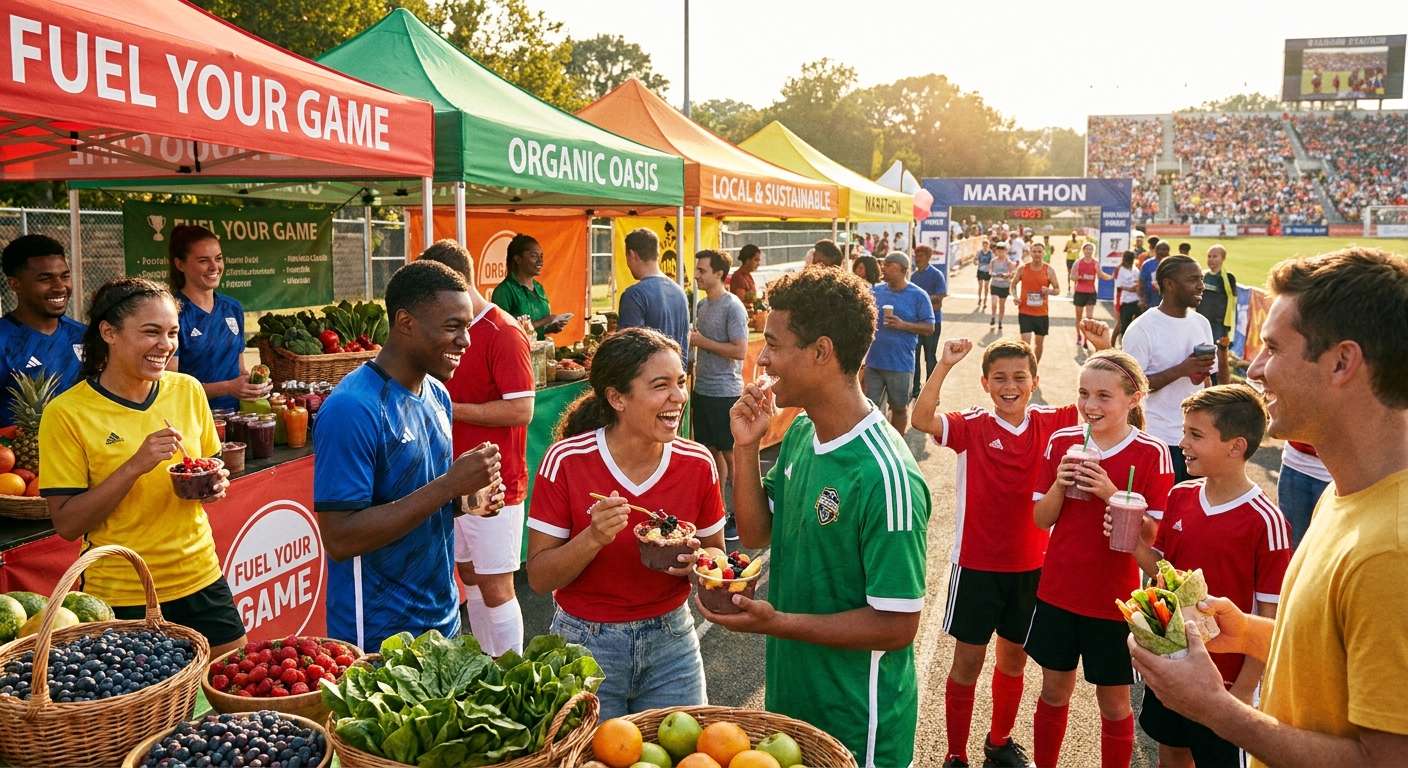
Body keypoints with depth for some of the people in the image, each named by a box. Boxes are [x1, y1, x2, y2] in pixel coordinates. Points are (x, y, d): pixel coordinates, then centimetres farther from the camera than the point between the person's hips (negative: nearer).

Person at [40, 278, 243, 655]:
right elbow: (67, 524, -12)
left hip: (201, 583, 4)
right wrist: (136, 465, -23)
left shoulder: (188, 390, 0)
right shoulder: (66, 413, -11)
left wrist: (215, 484, -8)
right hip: (120, 600, -4)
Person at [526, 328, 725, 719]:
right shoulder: (566, 461, -16)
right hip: (587, 645, -2)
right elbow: (539, 577, -13)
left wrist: (696, 561, -17)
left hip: (671, 640, 3)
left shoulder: (698, 463, -8)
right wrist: (593, 539, -29)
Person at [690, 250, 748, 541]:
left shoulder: (732, 307, -14)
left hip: (724, 392, -8)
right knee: (712, 451, 14)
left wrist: (701, 341, -16)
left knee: (731, 454, 0)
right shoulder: (701, 304, 10)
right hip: (701, 389, 8)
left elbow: (740, 351, -21)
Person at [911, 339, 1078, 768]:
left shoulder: (1051, 423, -2)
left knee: (1014, 656, 19)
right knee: (968, 660, 6)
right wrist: (944, 365, -36)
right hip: (976, 564, -3)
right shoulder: (971, 426, -13)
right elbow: (921, 420, -30)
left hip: (1030, 564, 4)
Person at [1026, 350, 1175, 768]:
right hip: (1057, 589, 3)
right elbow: (1041, 519, 1)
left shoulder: (1151, 454, -12)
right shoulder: (1061, 442, -3)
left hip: (1114, 597, -3)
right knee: (1054, 689, 18)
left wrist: (1111, 495, -25)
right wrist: (1059, 485, -18)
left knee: (1113, 701, 12)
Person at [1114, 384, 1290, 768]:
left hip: (1224, 677, -6)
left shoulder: (1265, 521, -20)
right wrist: (1132, 542, -11)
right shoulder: (1180, 496, -2)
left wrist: (1243, 690, -14)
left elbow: (1271, 619, -16)